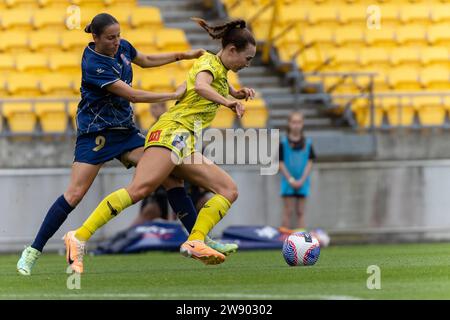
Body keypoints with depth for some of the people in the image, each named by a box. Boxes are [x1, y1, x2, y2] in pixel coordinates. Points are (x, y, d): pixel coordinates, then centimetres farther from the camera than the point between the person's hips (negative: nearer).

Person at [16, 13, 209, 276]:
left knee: (172, 176, -8)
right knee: (75, 194, -14)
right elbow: (132, 95, -25)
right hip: (95, 133, -6)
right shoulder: (94, 65, -23)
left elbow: (146, 61, 23)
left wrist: (183, 55, 16)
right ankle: (33, 251, -4)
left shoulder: (122, 47, -1)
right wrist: (174, 95, -21)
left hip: (125, 130, 7)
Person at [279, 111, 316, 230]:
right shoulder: (283, 142, -2)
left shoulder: (307, 143, 3)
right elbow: (281, 163, -4)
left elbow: (309, 162, 2)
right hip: (288, 182, -2)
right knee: (288, 212, -2)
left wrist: (302, 180, -8)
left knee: (300, 212, 5)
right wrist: (290, 180, -10)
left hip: (302, 182, 2)